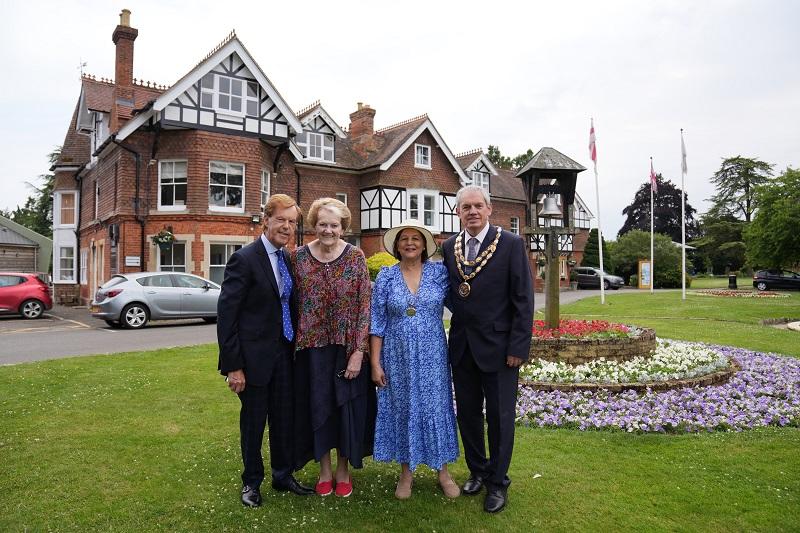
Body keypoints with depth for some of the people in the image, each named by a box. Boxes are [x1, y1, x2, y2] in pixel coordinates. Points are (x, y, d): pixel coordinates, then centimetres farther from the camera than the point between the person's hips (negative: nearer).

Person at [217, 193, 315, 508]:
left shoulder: (288, 260, 6)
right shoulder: (244, 259, -14)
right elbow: (226, 314, -16)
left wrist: (294, 347, 8)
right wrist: (233, 366, -17)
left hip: (284, 353, 6)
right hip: (254, 356, -6)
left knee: (284, 417, 15)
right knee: (253, 421, 10)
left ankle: (283, 476, 34)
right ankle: (252, 481, 30)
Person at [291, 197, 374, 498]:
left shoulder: (355, 257, -5)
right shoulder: (298, 257, -1)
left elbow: (365, 305, -7)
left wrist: (358, 351, -12)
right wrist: (294, 343, 0)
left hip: (348, 346, -1)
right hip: (312, 348, 1)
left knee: (348, 406, 9)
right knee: (317, 406, 11)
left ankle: (343, 470, 30)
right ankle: (325, 470, 31)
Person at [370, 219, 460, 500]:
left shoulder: (440, 272, -1)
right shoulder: (386, 276, -1)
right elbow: (377, 322, -1)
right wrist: (375, 363, -4)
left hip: (432, 356, 0)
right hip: (397, 357, 0)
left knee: (436, 408, 7)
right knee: (402, 409, 9)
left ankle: (443, 470, 25)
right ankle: (406, 471, 27)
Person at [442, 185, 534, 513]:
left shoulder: (511, 244, -9)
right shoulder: (449, 247, 4)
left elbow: (523, 300, -10)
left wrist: (518, 348, -13)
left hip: (498, 346, -4)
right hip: (462, 347, 4)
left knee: (499, 417, 8)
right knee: (467, 413, 15)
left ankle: (498, 482, 27)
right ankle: (477, 470, 36)